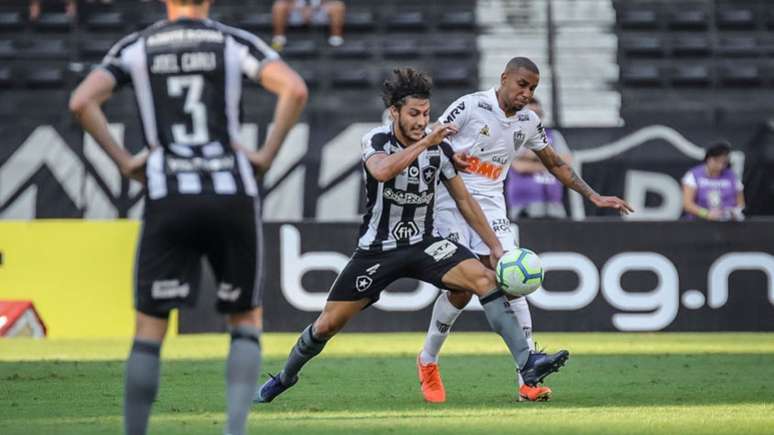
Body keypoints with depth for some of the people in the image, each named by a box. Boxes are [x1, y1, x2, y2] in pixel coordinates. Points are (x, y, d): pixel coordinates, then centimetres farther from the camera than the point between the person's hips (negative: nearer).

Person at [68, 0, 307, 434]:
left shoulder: (136, 47, 9)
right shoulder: (235, 42, 7)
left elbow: (82, 101, -4)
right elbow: (295, 90, -8)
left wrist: (124, 160, 3)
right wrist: (267, 154, 0)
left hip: (168, 202, 0)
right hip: (233, 196, 0)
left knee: (149, 329, 6)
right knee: (247, 321, 13)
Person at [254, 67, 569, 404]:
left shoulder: (439, 148, -4)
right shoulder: (376, 141, -13)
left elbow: (464, 201, 7)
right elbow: (382, 171, -38)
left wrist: (495, 245, 5)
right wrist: (425, 143, -40)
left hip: (422, 244, 2)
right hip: (377, 249, -2)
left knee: (484, 278, -23)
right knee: (328, 324, -1)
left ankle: (527, 362, -26)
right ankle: (285, 377, 27)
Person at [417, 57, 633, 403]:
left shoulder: (528, 122, 6)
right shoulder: (470, 106, -10)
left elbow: (555, 164, 19)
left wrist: (594, 197, 14)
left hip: (491, 206, 4)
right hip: (452, 203, -4)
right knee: (461, 288, -12)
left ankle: (528, 380, -13)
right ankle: (427, 362, 14)